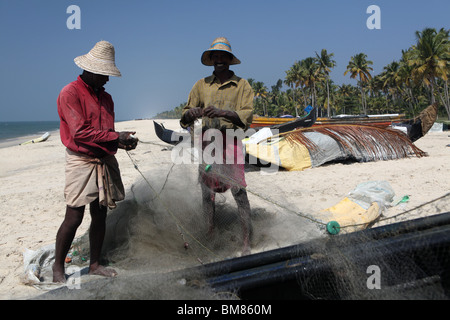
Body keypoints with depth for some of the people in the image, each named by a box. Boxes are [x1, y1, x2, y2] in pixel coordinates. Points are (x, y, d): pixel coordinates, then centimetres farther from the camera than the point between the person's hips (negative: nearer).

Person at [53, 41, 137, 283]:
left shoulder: (105, 97, 17)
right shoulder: (70, 93, -7)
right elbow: (80, 133, -16)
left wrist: (123, 142, -2)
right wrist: (116, 137, -15)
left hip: (105, 161, 7)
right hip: (81, 161, -7)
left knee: (100, 214, 9)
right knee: (74, 217, -5)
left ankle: (95, 264, 21)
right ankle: (58, 268, 12)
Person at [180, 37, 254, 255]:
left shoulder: (242, 85, 5)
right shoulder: (201, 85, 14)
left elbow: (246, 116, -8)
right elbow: (186, 116, 12)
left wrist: (221, 112, -24)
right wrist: (191, 113, -13)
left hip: (231, 140, -3)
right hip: (207, 140, 3)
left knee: (239, 190, -7)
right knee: (207, 190, 6)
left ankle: (247, 241, 2)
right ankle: (210, 236, 19)